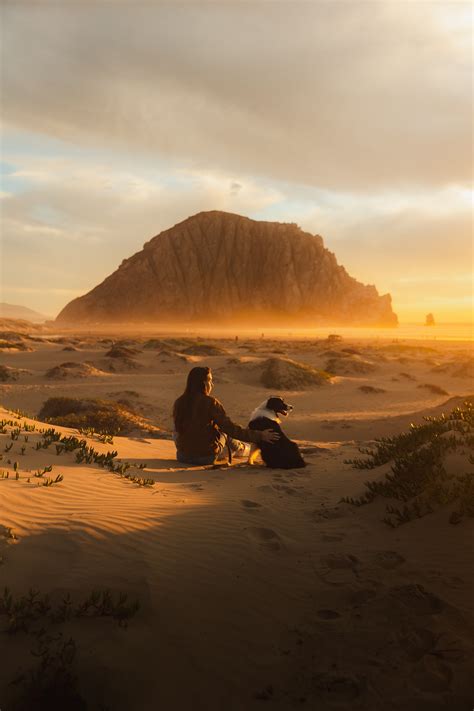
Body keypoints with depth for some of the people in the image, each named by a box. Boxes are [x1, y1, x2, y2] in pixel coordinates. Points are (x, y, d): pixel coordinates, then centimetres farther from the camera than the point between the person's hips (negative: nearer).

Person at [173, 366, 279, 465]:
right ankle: (241, 449, 51)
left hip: (183, 456, 4)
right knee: (224, 433, 23)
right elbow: (230, 428, -21)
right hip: (207, 457, -4)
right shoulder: (210, 403, -19)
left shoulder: (179, 403, -5)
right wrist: (259, 436, -16)